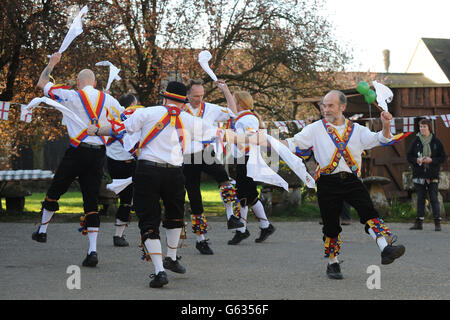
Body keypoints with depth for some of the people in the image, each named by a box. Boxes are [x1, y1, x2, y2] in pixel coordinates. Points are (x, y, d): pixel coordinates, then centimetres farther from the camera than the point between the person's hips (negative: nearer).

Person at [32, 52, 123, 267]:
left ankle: (42, 231, 34)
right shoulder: (108, 99, 6)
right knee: (91, 200, 4)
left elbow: (42, 84, 7)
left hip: (78, 151, -3)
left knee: (54, 191, 18)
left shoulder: (72, 96, -4)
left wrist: (52, 63, 20)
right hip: (99, 154, 3)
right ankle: (92, 250, -5)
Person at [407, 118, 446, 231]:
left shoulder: (436, 141, 1)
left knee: (434, 198, -5)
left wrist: (432, 160, -14)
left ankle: (437, 222, -3)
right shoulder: (415, 141, 5)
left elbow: (443, 157, 2)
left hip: (433, 175, -2)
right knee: (420, 198, 6)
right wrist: (416, 160, -12)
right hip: (419, 174, 2)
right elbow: (409, 156, 8)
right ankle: (419, 222, 10)